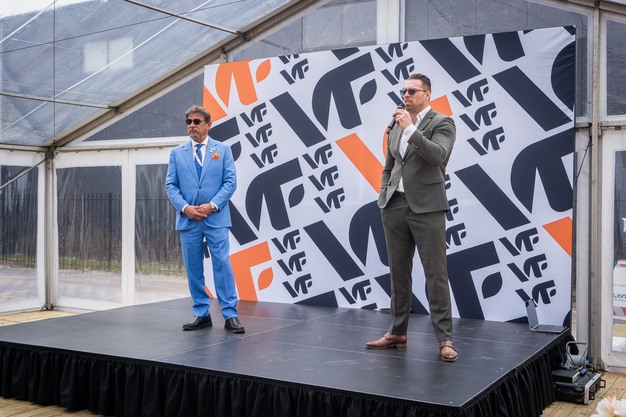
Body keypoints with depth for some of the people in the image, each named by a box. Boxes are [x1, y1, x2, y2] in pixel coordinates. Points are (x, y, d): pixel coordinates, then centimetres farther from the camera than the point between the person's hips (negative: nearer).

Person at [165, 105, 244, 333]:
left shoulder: (223, 150, 6)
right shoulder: (177, 153, 10)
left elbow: (230, 181, -1)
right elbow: (170, 185, 5)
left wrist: (212, 205, -12)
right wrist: (185, 207, -11)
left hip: (216, 218, -2)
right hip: (187, 219, 2)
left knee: (222, 265, -6)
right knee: (194, 269, 6)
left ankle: (230, 315, 0)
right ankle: (201, 314, 16)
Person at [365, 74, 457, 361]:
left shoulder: (442, 123, -2)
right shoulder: (396, 124, 14)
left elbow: (438, 156, -20)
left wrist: (410, 128, -19)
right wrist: (383, 196, 10)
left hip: (426, 207, -5)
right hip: (394, 206, 6)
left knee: (436, 274, -4)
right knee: (398, 273, 11)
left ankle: (444, 339, 2)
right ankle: (397, 333, 20)